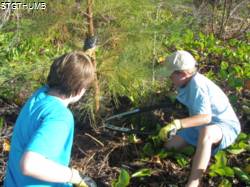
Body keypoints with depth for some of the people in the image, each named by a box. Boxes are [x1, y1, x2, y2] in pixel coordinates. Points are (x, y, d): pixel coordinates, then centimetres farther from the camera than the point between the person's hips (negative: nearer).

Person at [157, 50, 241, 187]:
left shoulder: (197, 84, -28)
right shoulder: (189, 82, -2)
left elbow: (206, 117, -42)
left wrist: (176, 124, -52)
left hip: (225, 127, -9)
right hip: (201, 126, 9)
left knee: (206, 133, -45)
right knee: (170, 145, 0)